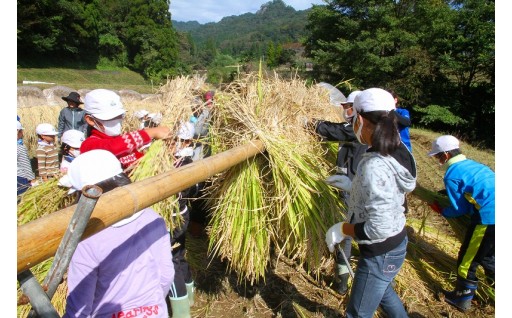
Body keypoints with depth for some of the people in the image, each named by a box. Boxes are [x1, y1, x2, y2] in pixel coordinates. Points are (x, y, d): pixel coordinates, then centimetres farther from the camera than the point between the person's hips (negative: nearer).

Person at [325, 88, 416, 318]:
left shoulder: (373, 167, -32)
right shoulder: (396, 152, -5)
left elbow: (379, 228, -32)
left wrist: (342, 229, -19)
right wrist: (351, 184, 14)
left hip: (380, 254, -8)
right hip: (396, 243, 9)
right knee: (383, 292, 34)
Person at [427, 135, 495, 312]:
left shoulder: (451, 175, -9)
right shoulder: (472, 164, 16)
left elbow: (460, 209, -5)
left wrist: (441, 211, 13)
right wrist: (447, 193, 27)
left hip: (489, 218, -8)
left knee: (468, 260, 9)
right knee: (486, 255, 28)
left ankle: (462, 299, 25)